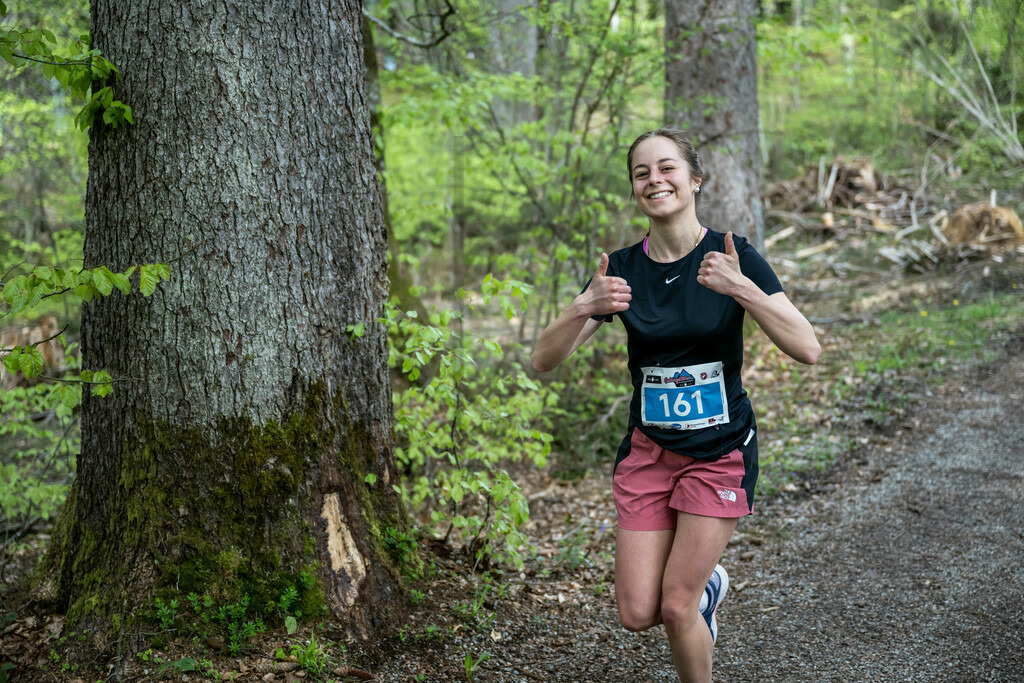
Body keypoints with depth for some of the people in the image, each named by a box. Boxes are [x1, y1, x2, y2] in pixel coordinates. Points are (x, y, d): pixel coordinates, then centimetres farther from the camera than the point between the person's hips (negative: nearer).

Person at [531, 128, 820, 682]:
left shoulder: (734, 257, -10)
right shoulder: (622, 268, -3)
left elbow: (807, 350, -20)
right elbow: (544, 360, -7)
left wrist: (741, 289, -32)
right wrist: (584, 308, -26)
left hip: (720, 451, -3)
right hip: (648, 449, 3)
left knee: (675, 607, -5)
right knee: (637, 614, 1)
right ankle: (708, 586, 33)